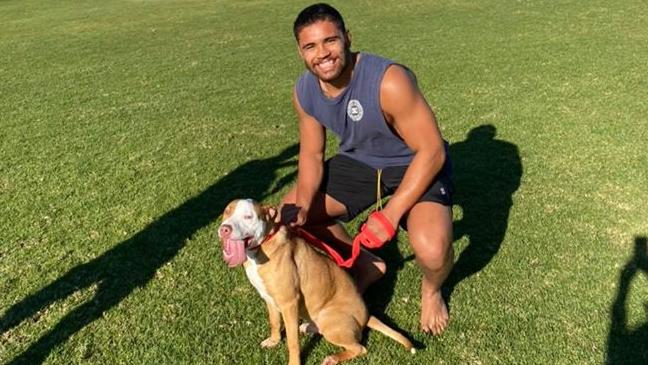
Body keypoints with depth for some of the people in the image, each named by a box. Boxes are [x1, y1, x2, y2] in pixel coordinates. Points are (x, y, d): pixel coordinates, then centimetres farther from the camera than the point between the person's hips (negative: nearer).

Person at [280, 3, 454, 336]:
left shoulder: (389, 81, -33)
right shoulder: (304, 92, -13)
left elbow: (431, 151, -27)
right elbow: (311, 153, -1)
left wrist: (390, 215, -30)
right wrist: (303, 205, -20)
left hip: (416, 163, -6)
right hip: (357, 161, 6)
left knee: (432, 249, -32)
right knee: (287, 217, -1)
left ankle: (431, 290, 10)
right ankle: (368, 265, 21)